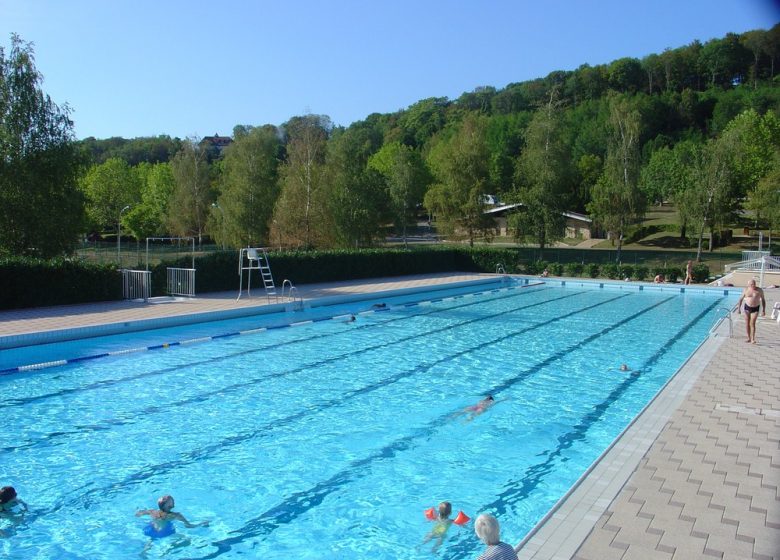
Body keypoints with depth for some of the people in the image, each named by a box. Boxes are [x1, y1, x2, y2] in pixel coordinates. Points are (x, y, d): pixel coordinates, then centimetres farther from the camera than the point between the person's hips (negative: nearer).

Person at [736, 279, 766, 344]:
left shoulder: (759, 290, -7)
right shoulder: (746, 290, -5)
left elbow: (763, 300, 2)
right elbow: (741, 299, 3)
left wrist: (764, 310, 0)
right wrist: (738, 308, -3)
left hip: (755, 309, -2)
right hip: (747, 307, 2)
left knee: (752, 323, -11)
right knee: (747, 323, 5)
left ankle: (752, 339, -5)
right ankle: (749, 338, 18)